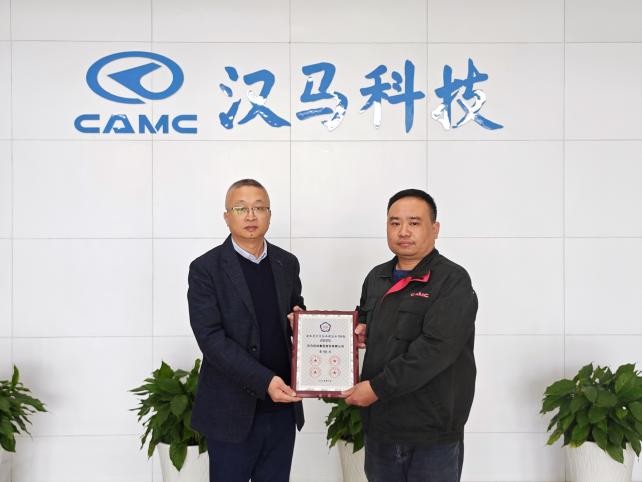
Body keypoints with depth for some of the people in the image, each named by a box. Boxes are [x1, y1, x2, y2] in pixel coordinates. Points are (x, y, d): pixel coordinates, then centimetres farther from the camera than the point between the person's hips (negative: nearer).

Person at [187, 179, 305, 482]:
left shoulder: (287, 263, 8)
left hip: (282, 407, 4)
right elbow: (210, 338, -15)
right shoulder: (205, 269, -7)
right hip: (232, 411, -4)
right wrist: (264, 381, -23)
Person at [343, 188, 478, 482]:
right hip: (379, 427, 6)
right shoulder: (376, 278, 10)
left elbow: (435, 348, -22)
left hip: (431, 435, -6)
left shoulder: (453, 281, -12)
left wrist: (377, 388, -20)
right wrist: (360, 330, 2)